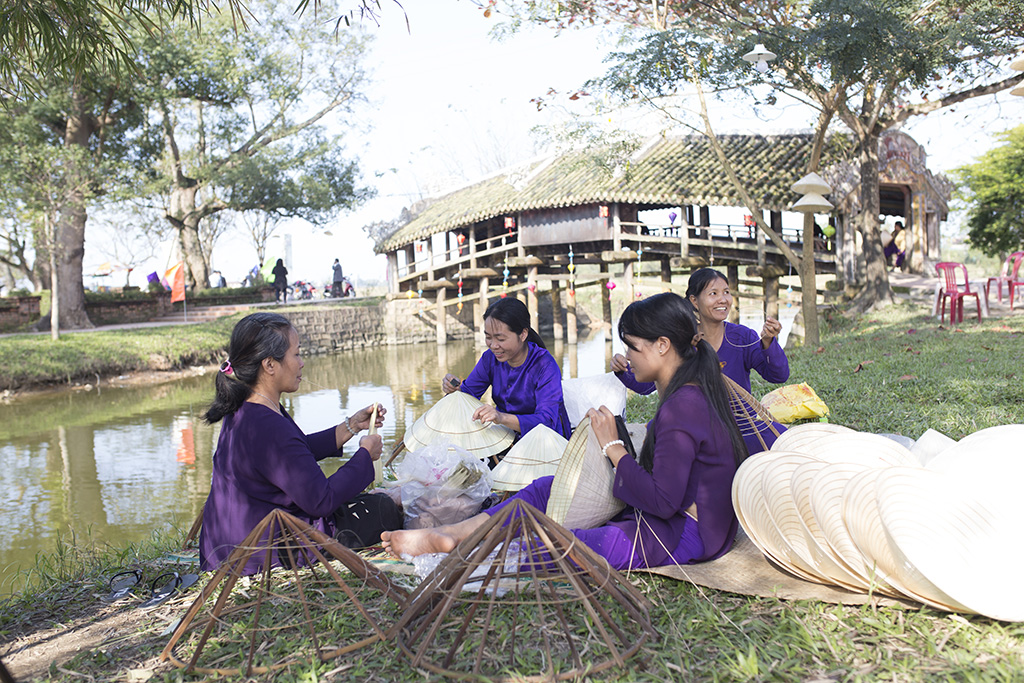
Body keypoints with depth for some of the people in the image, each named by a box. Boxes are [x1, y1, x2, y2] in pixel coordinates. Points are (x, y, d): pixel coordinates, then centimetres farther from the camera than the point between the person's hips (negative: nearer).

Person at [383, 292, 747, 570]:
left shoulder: (683, 406, -24)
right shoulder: (689, 393, 8)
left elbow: (663, 500, -26)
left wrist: (614, 447, -17)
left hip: (679, 537, -10)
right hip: (672, 518, 10)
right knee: (548, 488, 5)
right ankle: (450, 534, 1)